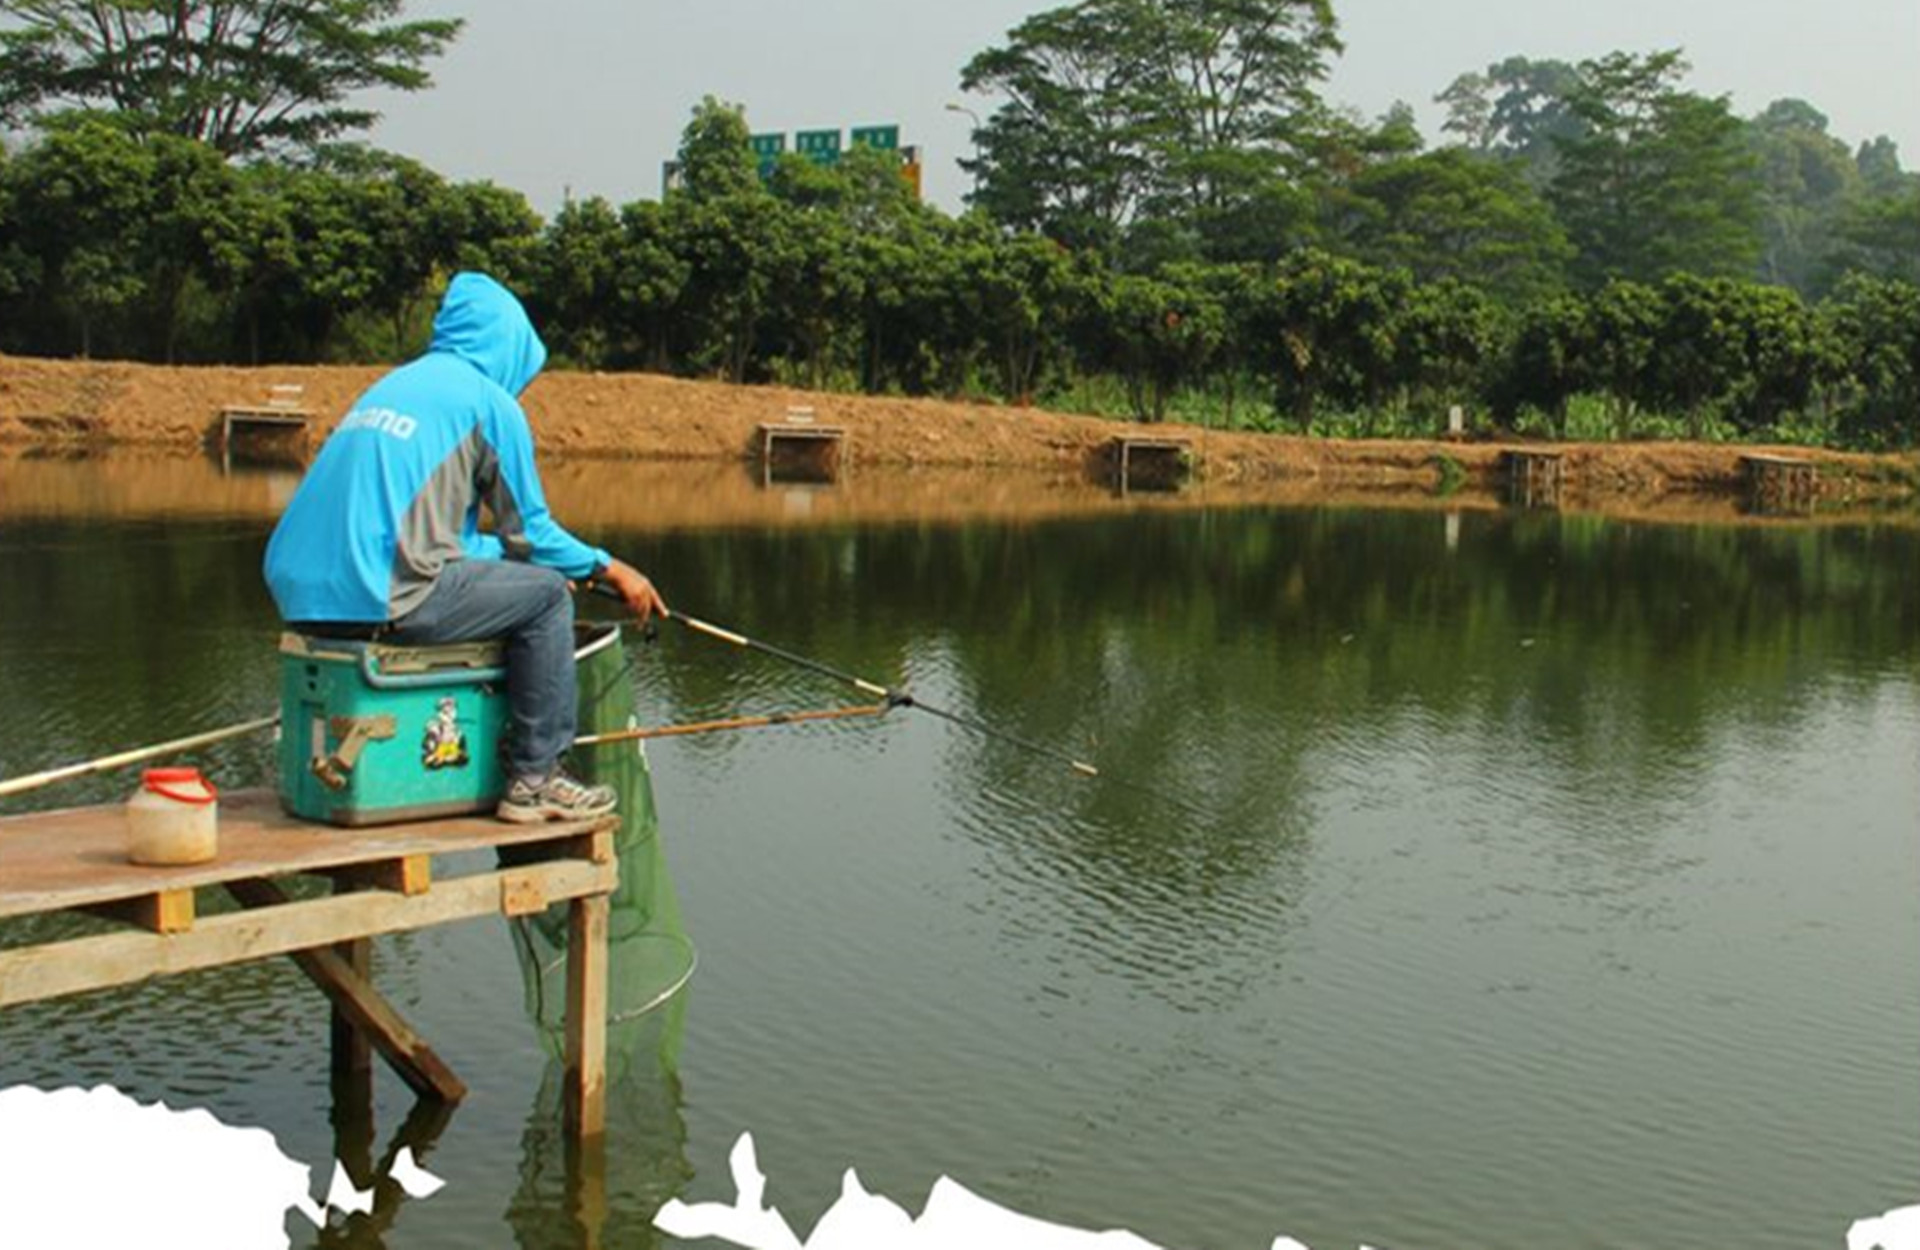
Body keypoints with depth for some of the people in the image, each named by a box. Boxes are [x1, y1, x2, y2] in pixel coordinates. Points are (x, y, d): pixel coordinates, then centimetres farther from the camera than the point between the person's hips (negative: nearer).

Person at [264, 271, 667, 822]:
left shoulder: (394, 384, 25)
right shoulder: (488, 399, 2)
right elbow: (530, 534, 5)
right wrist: (607, 569, 21)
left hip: (301, 595, 9)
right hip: (380, 599, -9)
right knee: (545, 594, 6)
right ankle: (534, 779, 6)